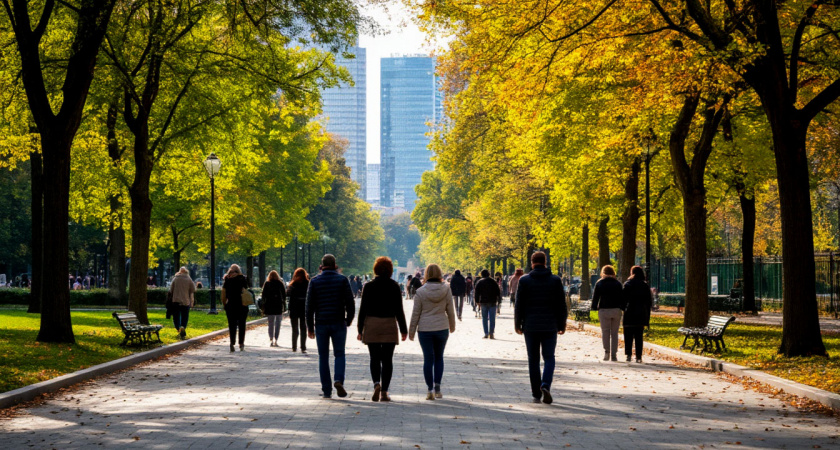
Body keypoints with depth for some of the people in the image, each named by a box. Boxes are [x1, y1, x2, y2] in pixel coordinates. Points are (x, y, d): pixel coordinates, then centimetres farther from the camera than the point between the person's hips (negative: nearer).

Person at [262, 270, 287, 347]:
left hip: (269, 306, 1)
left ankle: (271, 340, 4)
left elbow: (263, 296, 0)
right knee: (278, 323, 3)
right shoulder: (281, 284, 1)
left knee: (270, 324, 9)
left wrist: (263, 308, 4)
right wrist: (284, 306, 5)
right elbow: (284, 295, 0)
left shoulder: (266, 284, 2)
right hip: (279, 306, -1)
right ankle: (275, 340, -4)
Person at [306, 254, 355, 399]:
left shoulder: (315, 281, 0)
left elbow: (309, 306, -1)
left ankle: (327, 391, 6)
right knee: (339, 354, 10)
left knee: (323, 357, 8)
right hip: (338, 323, 0)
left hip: (321, 324, 0)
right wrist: (349, 320, 11)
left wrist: (310, 327, 5)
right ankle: (339, 380, -14)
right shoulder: (342, 280, -1)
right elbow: (350, 303, -4)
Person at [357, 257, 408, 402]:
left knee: (375, 358, 7)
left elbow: (363, 309, -1)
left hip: (371, 326, 0)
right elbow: (399, 310, -1)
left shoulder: (368, 286, -1)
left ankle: (376, 384, -16)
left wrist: (360, 329, 4)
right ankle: (384, 391, 0)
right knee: (387, 359, 4)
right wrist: (403, 329, 5)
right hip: (389, 325, 0)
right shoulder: (394, 286, -1)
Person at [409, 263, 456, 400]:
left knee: (428, 359, 3)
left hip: (425, 330, -1)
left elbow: (416, 313, -4)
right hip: (442, 328, 1)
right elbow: (450, 310, 3)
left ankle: (430, 389, -1)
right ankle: (437, 387, 10)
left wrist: (411, 331, 5)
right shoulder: (446, 290, -3)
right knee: (439, 357, 16)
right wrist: (452, 326, 18)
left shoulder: (420, 292, -7)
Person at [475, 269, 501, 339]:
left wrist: (477, 302, 8)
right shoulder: (493, 282, 3)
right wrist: (499, 301, 9)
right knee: (492, 318, 1)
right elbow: (498, 292, 4)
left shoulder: (479, 282, 3)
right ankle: (491, 333, -7)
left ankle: (486, 333, 2)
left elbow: (477, 293, 2)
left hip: (483, 303, 0)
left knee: (484, 318, 6)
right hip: (492, 303, 0)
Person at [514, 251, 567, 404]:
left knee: (533, 360, 8)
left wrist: (517, 324, 8)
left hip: (530, 326, 0)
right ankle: (546, 385, -17)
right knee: (549, 358, 7)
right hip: (550, 327, 0)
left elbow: (519, 304, -2)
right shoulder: (556, 280, 0)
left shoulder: (524, 281, -2)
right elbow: (561, 305, 2)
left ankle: (536, 394, 8)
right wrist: (562, 324, 11)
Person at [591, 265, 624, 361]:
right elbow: (622, 297, 6)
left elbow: (595, 297, 2)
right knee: (614, 333, 5)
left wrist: (595, 308, 7)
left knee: (605, 331, 3)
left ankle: (606, 351, -12)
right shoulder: (618, 283, 8)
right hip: (616, 310, 1)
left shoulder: (599, 283, 4)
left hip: (604, 310, -1)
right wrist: (622, 308, 10)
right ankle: (613, 354, 2)